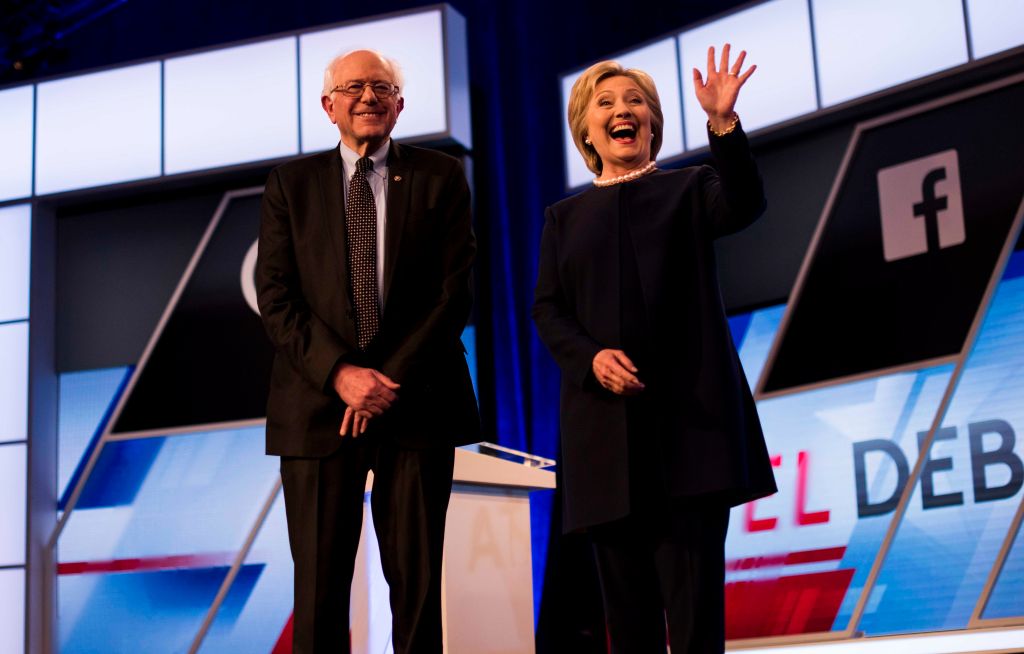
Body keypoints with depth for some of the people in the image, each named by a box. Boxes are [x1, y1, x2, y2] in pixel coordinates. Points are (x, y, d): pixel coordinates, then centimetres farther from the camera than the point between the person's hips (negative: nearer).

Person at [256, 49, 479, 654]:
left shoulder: (440, 177, 8)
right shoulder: (292, 182, 10)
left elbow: (456, 292, 0)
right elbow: (275, 296, 2)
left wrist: (390, 380, -9)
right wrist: (339, 373, -12)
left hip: (415, 401, 0)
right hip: (319, 402, 1)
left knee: (417, 580, 3)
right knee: (319, 582, 1)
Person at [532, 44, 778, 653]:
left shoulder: (688, 189, 12)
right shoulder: (565, 217, 16)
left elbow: (745, 205, -10)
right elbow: (548, 310, 8)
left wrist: (723, 122, -24)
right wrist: (590, 357, -12)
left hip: (688, 413, -2)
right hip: (606, 420, 2)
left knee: (694, 584, -7)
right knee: (625, 592, 3)